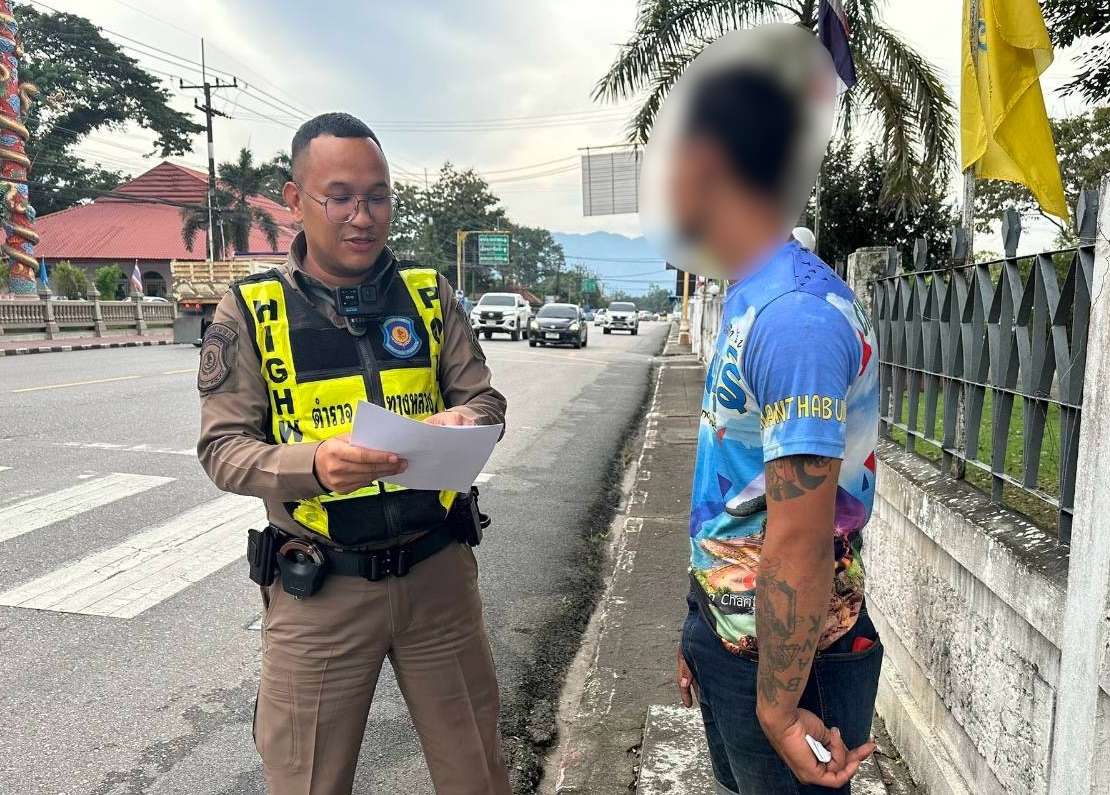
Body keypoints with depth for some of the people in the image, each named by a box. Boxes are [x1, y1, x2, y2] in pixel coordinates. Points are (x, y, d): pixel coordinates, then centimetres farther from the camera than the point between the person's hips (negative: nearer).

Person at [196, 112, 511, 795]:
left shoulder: (429, 294, 2)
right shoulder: (251, 309, -4)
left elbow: (485, 400, 4)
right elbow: (223, 447, -6)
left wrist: (461, 421, -20)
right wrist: (314, 463, -25)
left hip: (438, 572, 2)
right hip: (318, 588, -1)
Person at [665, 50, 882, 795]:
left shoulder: (794, 314, -26)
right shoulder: (752, 300, 4)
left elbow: (801, 540, -26)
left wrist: (779, 707, -18)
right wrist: (704, 631, 16)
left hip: (783, 651, -8)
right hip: (735, 629, 8)